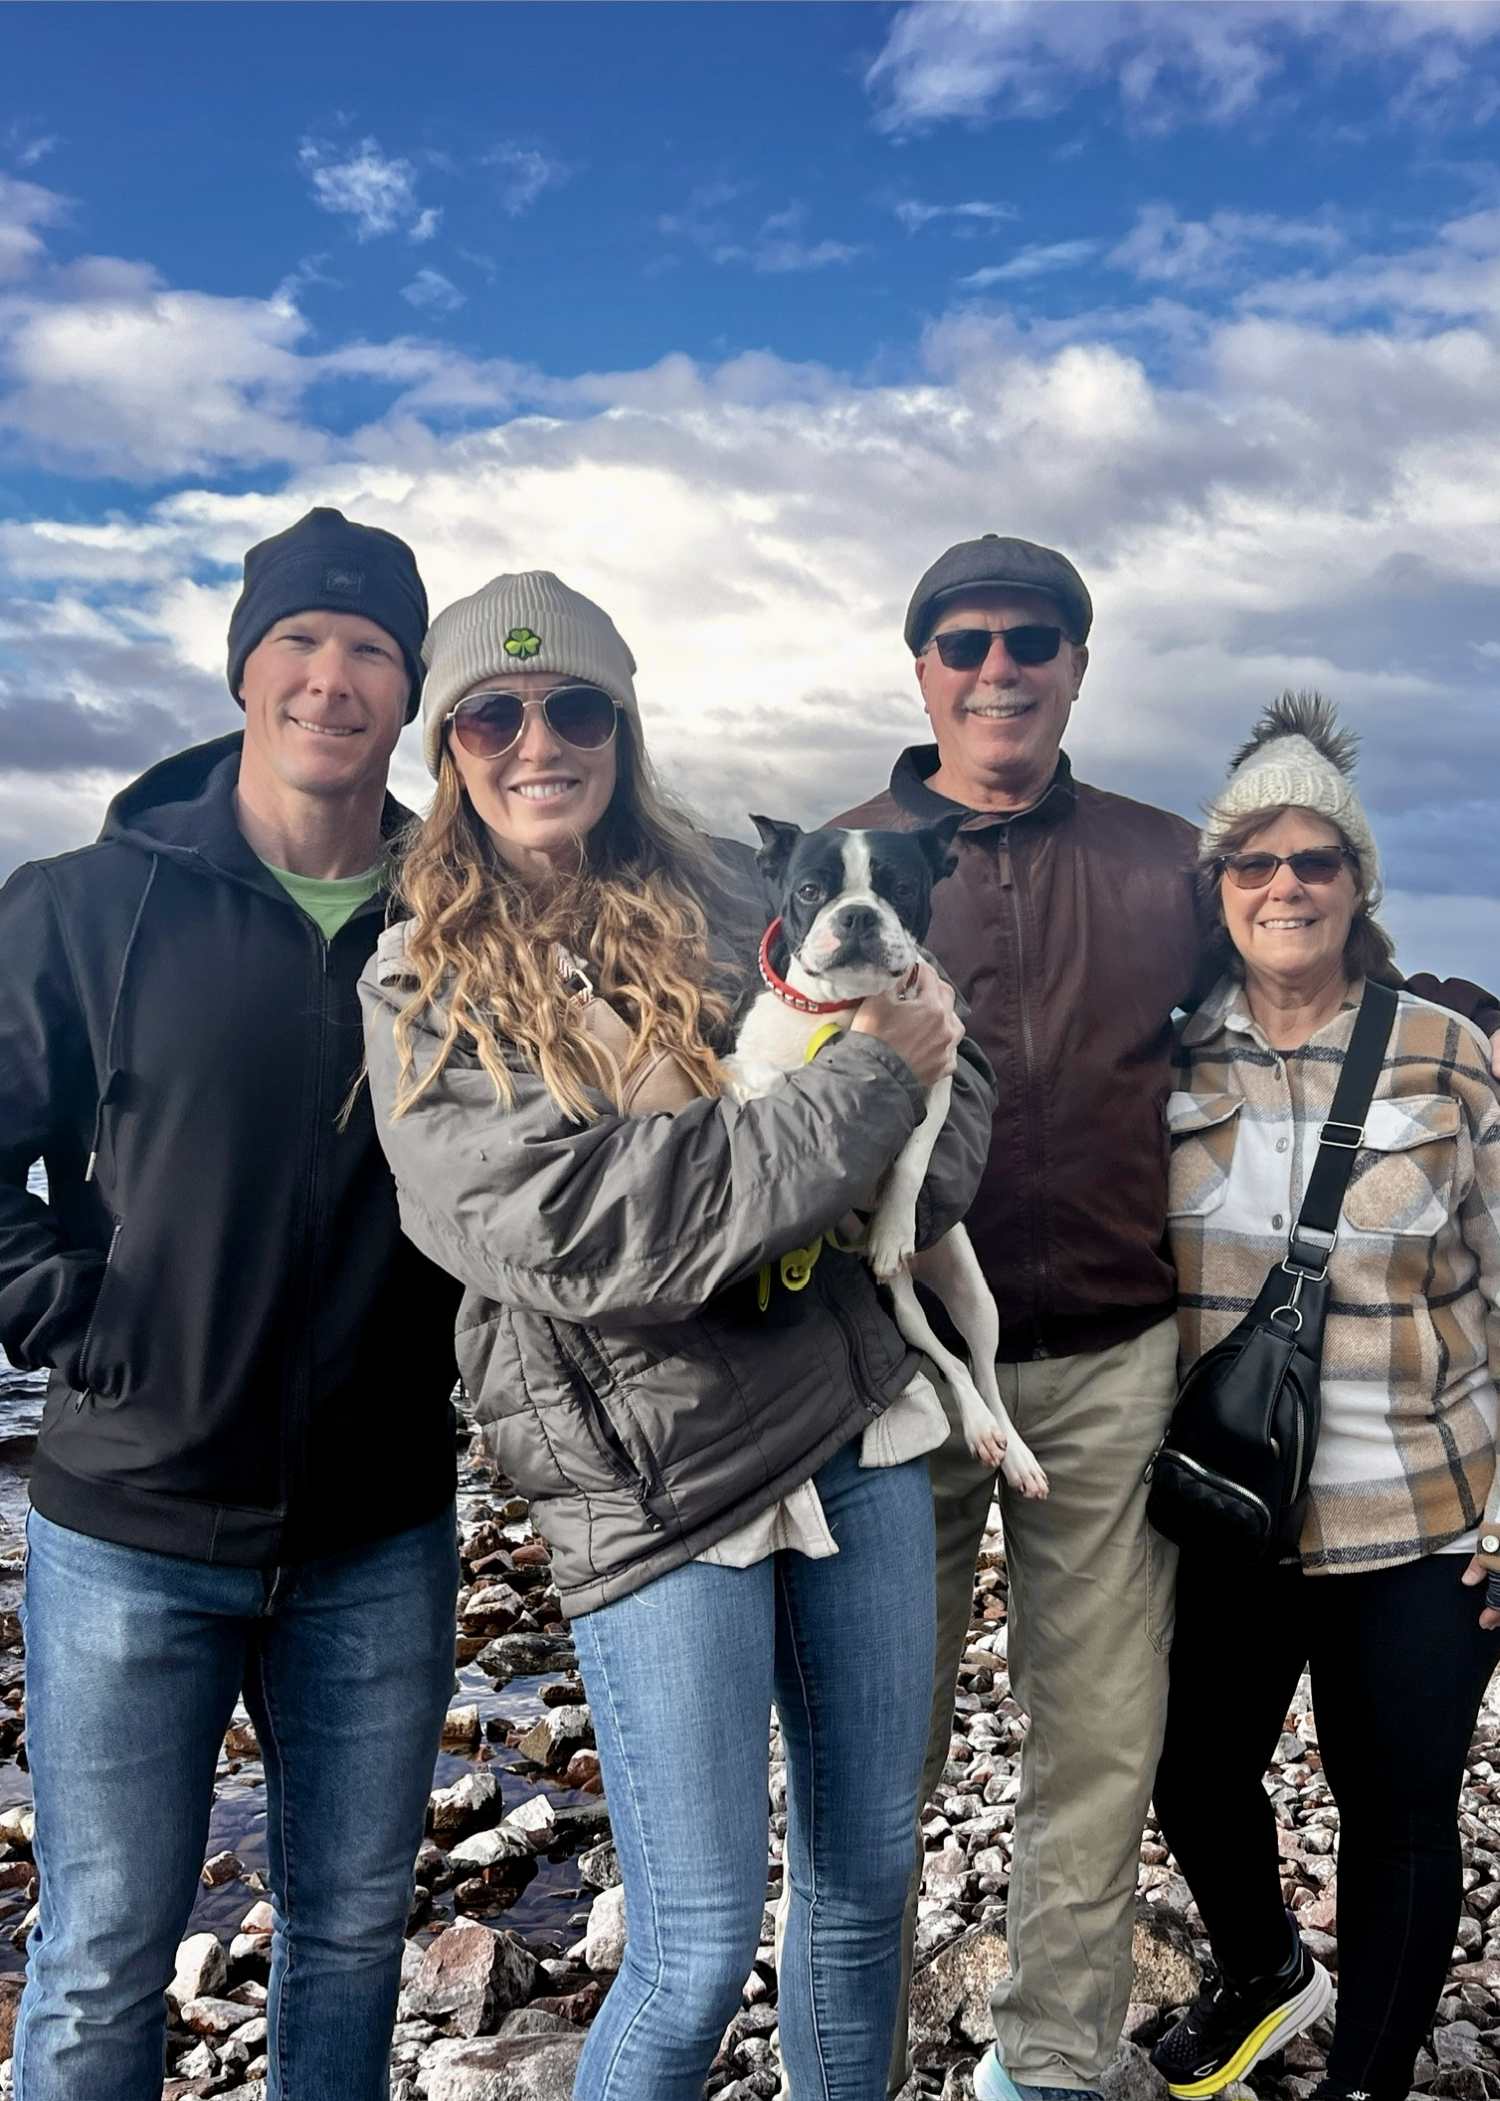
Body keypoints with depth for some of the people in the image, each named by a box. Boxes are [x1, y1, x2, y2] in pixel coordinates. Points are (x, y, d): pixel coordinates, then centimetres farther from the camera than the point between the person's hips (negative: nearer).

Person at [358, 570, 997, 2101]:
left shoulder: (722, 900, 5)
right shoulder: (424, 986, -6)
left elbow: (948, 1060, 9)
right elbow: (581, 1233, -20)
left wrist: (891, 1212, -12)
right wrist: (869, 1081, -17)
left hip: (858, 1422, 5)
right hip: (658, 1480, -4)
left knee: (867, 1871, 18)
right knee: (696, 1957, 3)